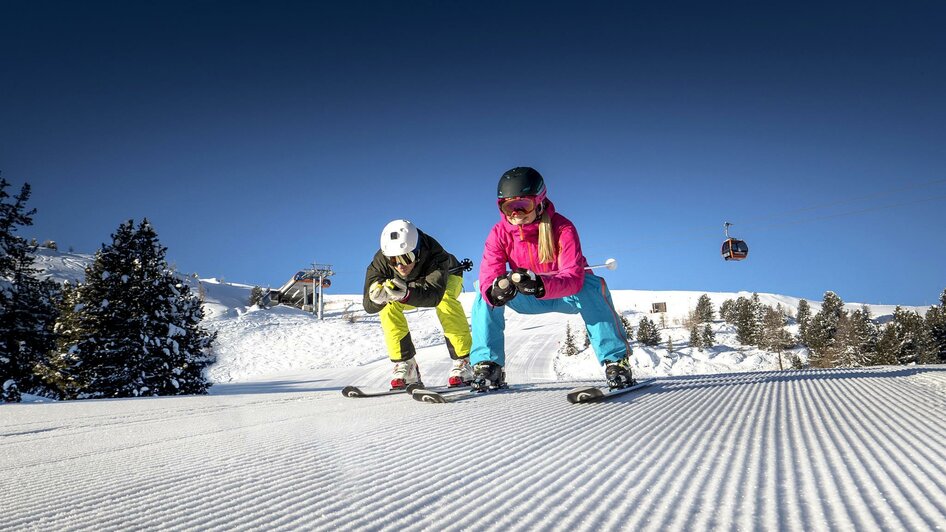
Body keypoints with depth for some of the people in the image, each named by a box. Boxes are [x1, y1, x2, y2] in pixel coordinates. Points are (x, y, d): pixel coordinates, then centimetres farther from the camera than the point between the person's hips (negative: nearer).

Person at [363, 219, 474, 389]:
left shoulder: (435, 254, -42)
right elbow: (368, 305, -37)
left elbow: (435, 295, -54)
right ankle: (406, 369, -14)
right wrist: (377, 297, -61)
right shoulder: (381, 260, -33)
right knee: (388, 306, -23)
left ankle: (462, 364, -26)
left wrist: (406, 294, -72)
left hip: (447, 277, -3)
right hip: (413, 284, 3)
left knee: (445, 301, -36)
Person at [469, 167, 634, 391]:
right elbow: (488, 278, -28)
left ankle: (616, 360, -27)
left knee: (593, 286, -36)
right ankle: (488, 366, -17)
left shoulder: (562, 228, -26)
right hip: (530, 300, 3)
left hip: (567, 295, -2)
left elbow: (574, 277, -38)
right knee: (485, 293, -22)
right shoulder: (499, 233, -17)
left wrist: (540, 284, -58)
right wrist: (496, 290, -53)